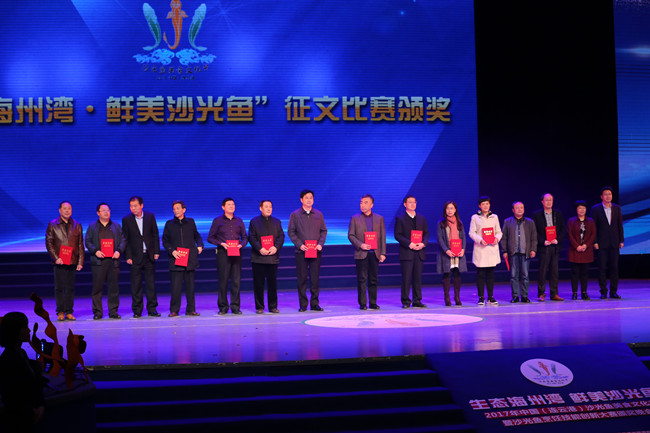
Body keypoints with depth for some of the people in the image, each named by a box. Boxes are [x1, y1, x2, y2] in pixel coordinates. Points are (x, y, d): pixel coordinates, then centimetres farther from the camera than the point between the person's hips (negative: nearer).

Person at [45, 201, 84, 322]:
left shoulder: (77, 226, 12)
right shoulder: (52, 225, 5)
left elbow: (80, 245, 10)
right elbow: (49, 243, 0)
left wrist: (80, 262, 2)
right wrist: (56, 258, -11)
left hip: (72, 262, 2)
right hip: (59, 262, -2)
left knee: (70, 288, 3)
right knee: (59, 287, -1)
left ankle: (69, 312, 8)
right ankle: (60, 312, 5)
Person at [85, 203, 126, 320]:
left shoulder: (117, 226, 15)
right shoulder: (92, 227, 11)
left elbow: (123, 240, 11)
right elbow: (88, 241, 6)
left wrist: (119, 251, -7)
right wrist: (95, 251, -10)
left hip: (113, 261, 1)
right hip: (98, 262, -1)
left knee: (114, 287, 1)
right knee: (97, 287, -2)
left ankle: (113, 311, 7)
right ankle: (97, 312, 4)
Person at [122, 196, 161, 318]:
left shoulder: (150, 216, 3)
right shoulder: (126, 220, 0)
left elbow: (155, 235, 7)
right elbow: (125, 239, 0)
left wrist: (156, 252, 0)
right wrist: (128, 257, -6)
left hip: (149, 256, 1)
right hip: (135, 257, -1)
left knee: (151, 283, 4)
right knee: (136, 285, 1)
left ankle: (152, 309, 11)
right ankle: (137, 310, 8)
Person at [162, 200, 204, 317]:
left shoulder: (190, 222, 11)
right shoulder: (169, 224, 7)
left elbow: (196, 236, 22)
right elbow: (165, 241, 8)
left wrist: (200, 245, 4)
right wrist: (172, 251, -7)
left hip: (190, 259, 2)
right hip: (176, 259, -2)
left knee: (190, 285, 5)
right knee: (176, 286, -5)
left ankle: (191, 309, 12)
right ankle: (174, 310, 3)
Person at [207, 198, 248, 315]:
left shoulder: (239, 221, 14)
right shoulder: (217, 221, 5)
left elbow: (245, 237, 17)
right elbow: (210, 237, 4)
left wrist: (241, 244, -3)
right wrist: (221, 243, -11)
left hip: (237, 253, 3)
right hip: (223, 253, -3)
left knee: (236, 280, 0)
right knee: (223, 280, -3)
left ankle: (235, 307, 5)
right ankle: (223, 307, 4)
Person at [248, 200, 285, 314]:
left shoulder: (277, 222, 15)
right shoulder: (254, 221, 6)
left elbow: (281, 236, 7)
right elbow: (252, 238, -2)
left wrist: (276, 247, -11)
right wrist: (260, 249, -15)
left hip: (273, 257, 2)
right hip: (258, 257, -2)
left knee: (273, 282, 4)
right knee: (258, 283, 0)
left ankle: (273, 306, 12)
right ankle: (259, 307, 8)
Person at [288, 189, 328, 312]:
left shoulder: (318, 214, 10)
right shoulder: (295, 215, 3)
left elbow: (324, 231, 11)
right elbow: (291, 232, 1)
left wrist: (320, 244, -4)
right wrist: (299, 244, -10)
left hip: (316, 251, 2)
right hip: (301, 251, -2)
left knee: (315, 278, 2)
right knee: (302, 279, 1)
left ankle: (315, 303, 10)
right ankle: (303, 305, 7)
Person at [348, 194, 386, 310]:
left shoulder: (379, 218, 10)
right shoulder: (355, 218, 5)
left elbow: (383, 236, 9)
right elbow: (350, 235, 1)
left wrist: (383, 253, 1)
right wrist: (360, 245, -14)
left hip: (375, 253, 2)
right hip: (361, 254, -2)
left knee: (373, 280, 5)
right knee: (362, 279, -1)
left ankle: (373, 303, 12)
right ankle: (362, 303, 4)